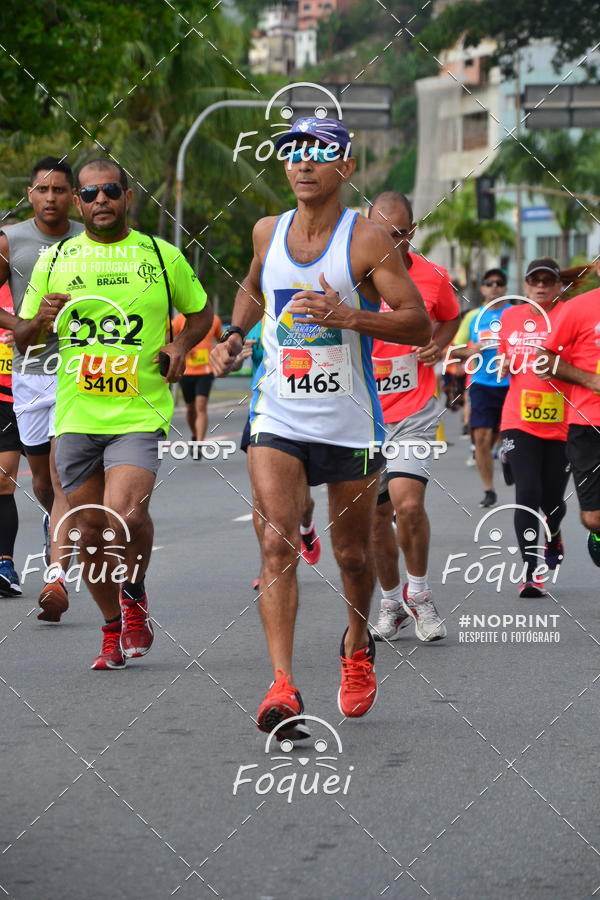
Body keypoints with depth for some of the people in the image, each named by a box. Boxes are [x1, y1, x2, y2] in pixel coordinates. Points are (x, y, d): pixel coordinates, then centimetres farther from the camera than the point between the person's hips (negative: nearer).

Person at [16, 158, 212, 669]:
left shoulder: (162, 256, 4)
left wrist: (180, 346, -2)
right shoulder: (55, 261, 7)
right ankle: (114, 630, 26)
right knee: (89, 531, 6)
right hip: (76, 417, 3)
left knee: (125, 515, -23)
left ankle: (134, 593, 6)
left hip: (140, 415, -3)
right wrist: (41, 320, -9)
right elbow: (22, 339, 13)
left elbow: (201, 312, 18)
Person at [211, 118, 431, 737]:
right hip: (277, 418, 2)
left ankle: (357, 646, 41)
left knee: (352, 553, 12)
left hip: (349, 423, -2)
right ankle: (282, 685, -22)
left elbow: (419, 325, -12)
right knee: (277, 542, -16)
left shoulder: (367, 240, -9)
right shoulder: (268, 232, 5)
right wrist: (233, 334, 12)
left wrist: (349, 316, -25)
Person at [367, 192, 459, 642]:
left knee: (408, 503, -18)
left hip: (413, 411, -1)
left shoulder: (433, 278, -4)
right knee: (376, 516, 6)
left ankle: (418, 594, 4)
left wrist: (438, 346, -2)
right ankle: (392, 603, 26)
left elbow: (450, 317, 18)